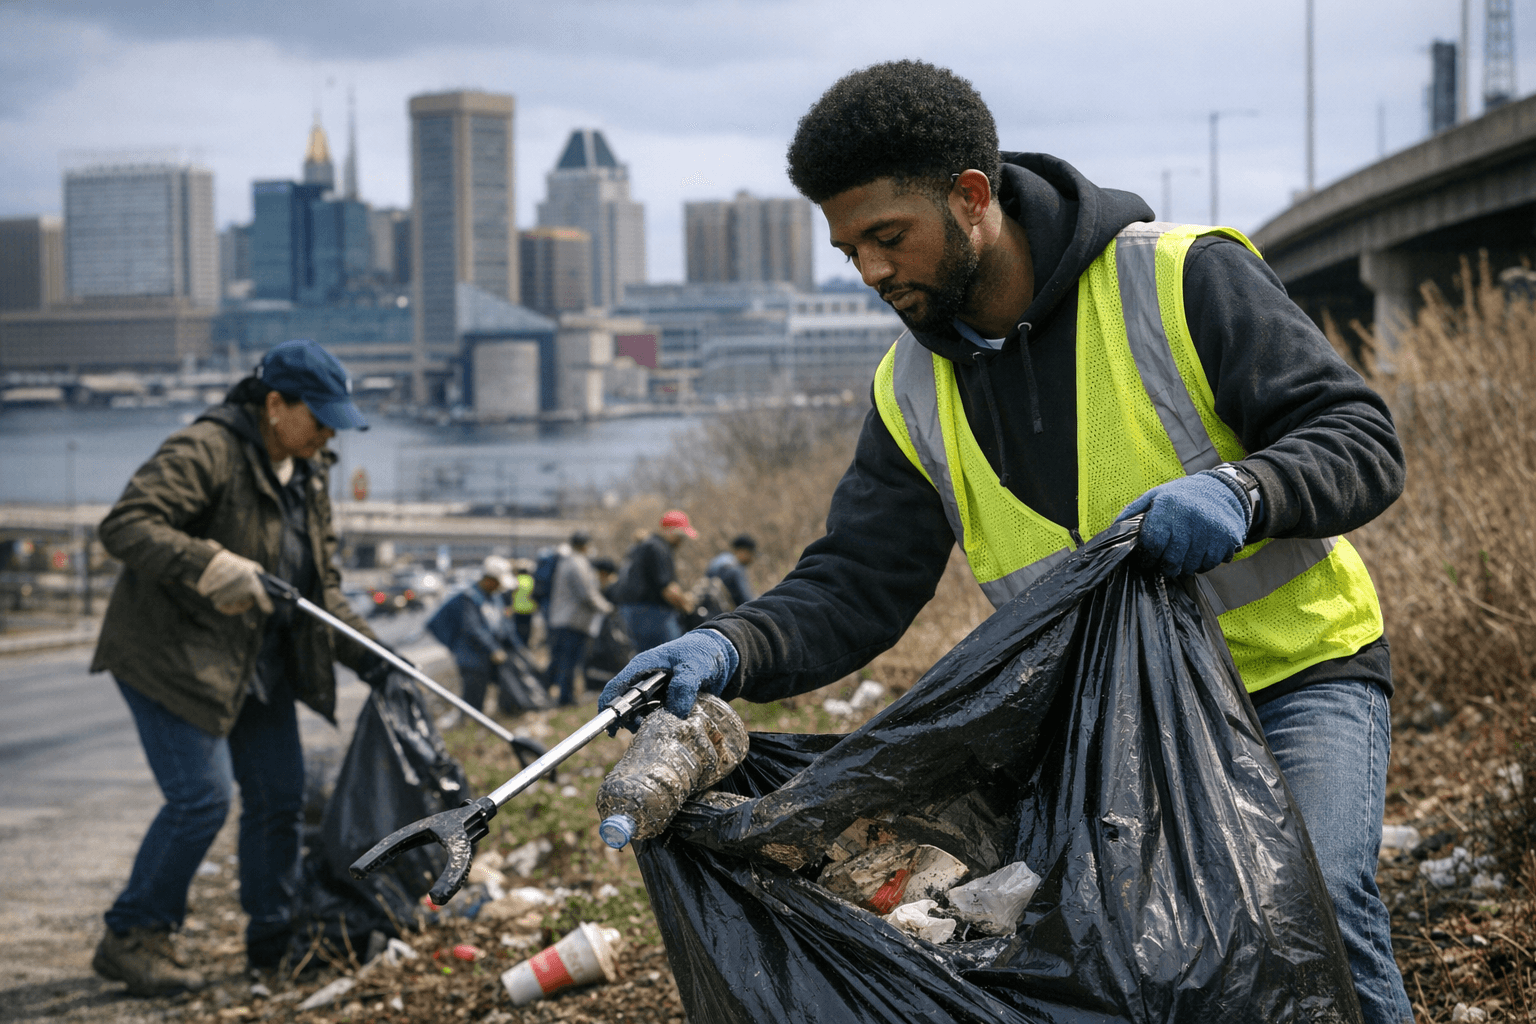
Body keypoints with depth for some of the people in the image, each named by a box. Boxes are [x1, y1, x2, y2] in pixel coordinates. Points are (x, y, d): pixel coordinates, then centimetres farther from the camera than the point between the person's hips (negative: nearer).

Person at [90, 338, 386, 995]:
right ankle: (132, 939, 0)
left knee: (279, 795, 10)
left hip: (259, 664, 9)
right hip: (172, 656, -9)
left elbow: (321, 587, 15)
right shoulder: (205, 451, -19)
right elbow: (124, 525, -29)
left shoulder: (309, 475, 10)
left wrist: (367, 657, 2)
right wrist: (209, 566, -41)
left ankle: (274, 940, 24)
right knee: (201, 797, -14)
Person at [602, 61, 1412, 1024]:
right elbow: (853, 590, -2)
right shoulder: (914, 392, 1)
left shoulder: (1180, 277, -14)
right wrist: (729, 650, -22)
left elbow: (1363, 441, -16)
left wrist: (1240, 491, -37)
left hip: (1297, 670, -4)